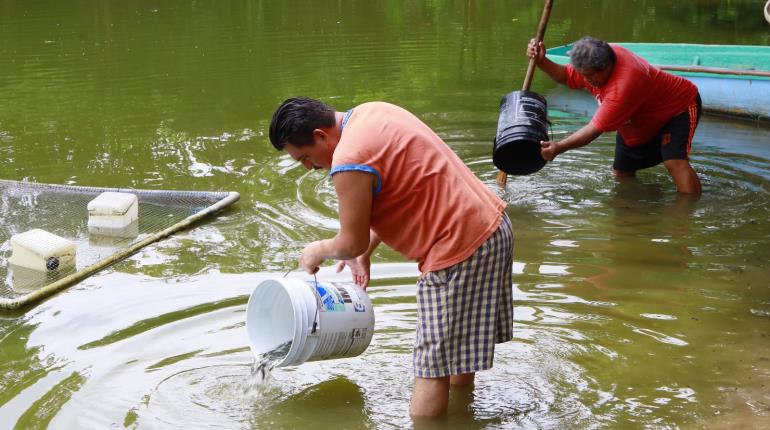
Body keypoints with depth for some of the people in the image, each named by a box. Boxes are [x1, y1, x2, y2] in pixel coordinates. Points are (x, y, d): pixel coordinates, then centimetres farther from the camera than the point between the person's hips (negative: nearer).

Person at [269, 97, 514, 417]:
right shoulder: (372, 112, 9)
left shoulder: (349, 163, -21)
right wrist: (365, 252, 21)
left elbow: (352, 244, -11)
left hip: (459, 251, -10)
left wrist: (317, 251, 10)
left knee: (432, 367, -2)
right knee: (458, 345, 25)